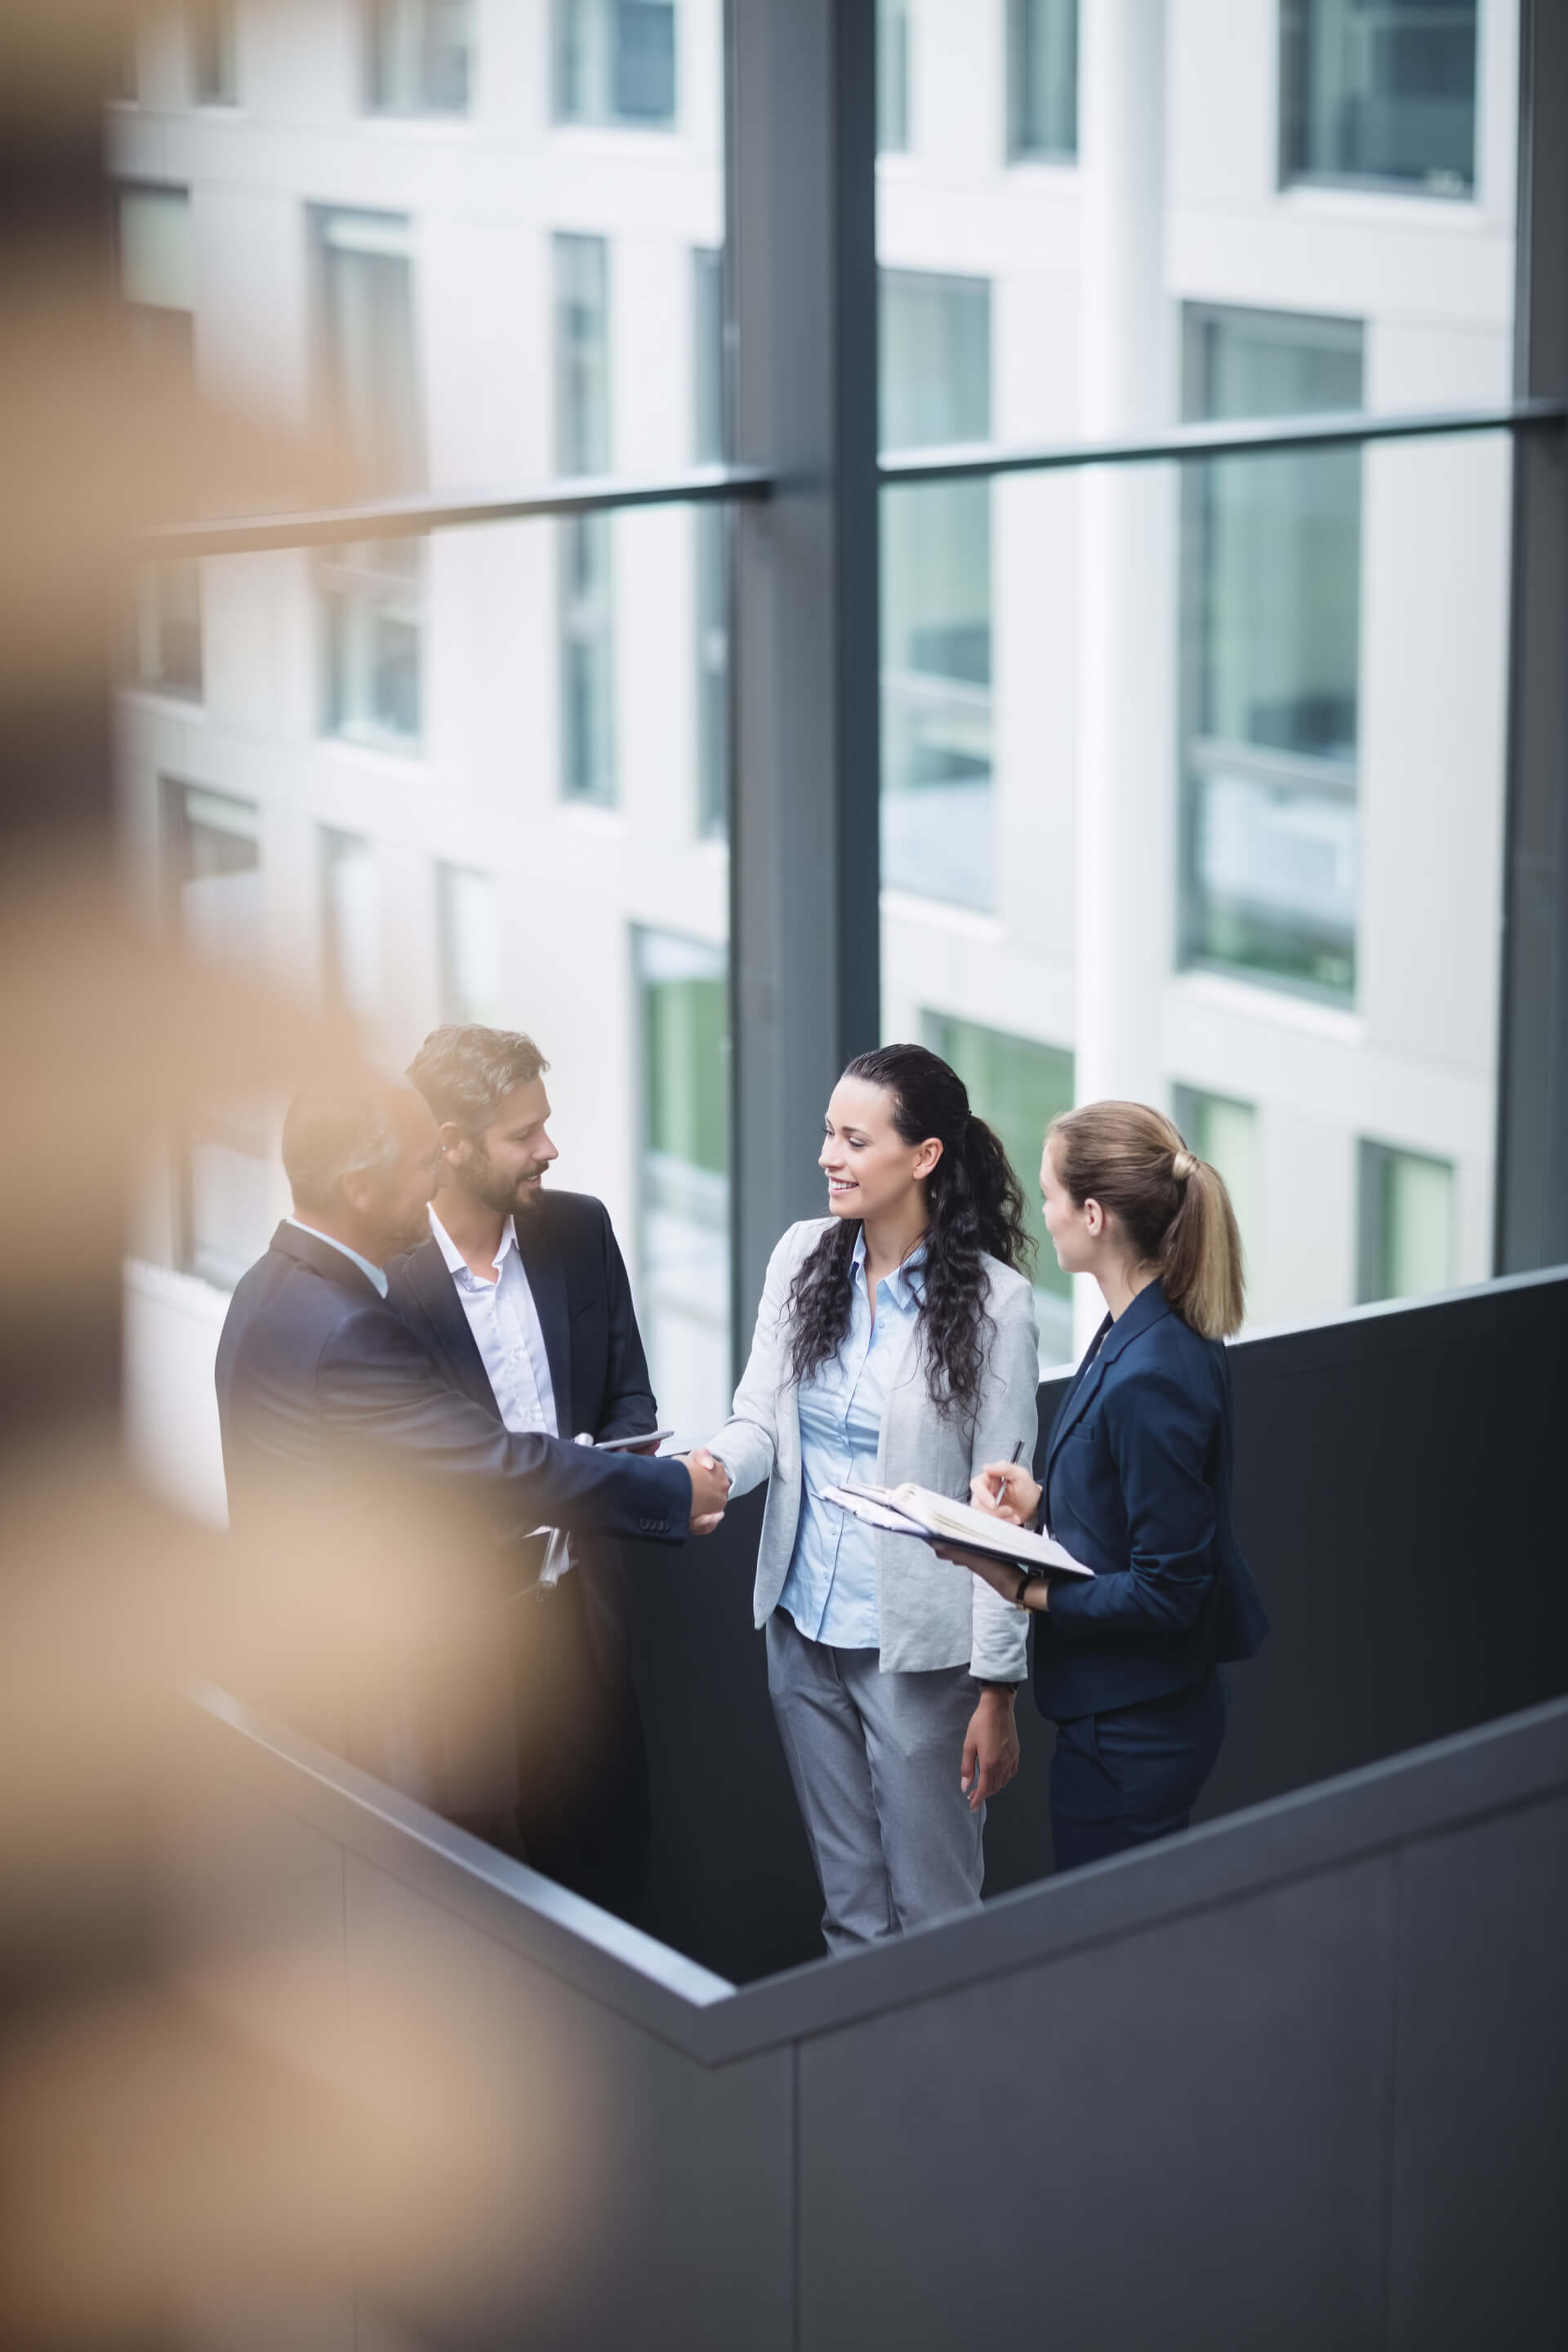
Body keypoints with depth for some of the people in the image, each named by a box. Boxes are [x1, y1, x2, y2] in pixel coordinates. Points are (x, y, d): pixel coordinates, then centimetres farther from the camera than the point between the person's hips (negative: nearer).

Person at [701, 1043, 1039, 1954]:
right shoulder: (803, 1256, 3)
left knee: (935, 1913, 5)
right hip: (806, 1628, 5)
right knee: (849, 1907, 16)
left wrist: (997, 1690, -11)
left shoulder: (992, 1300, -11)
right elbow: (759, 1418, 5)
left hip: (920, 1644, -5)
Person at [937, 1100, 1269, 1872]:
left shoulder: (1150, 1378, -27)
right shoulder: (1150, 1332, 4)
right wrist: (1043, 1506, 3)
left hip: (1130, 1732, -10)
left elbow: (1165, 1593, -23)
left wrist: (1026, 1590, -20)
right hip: (1156, 1707, 10)